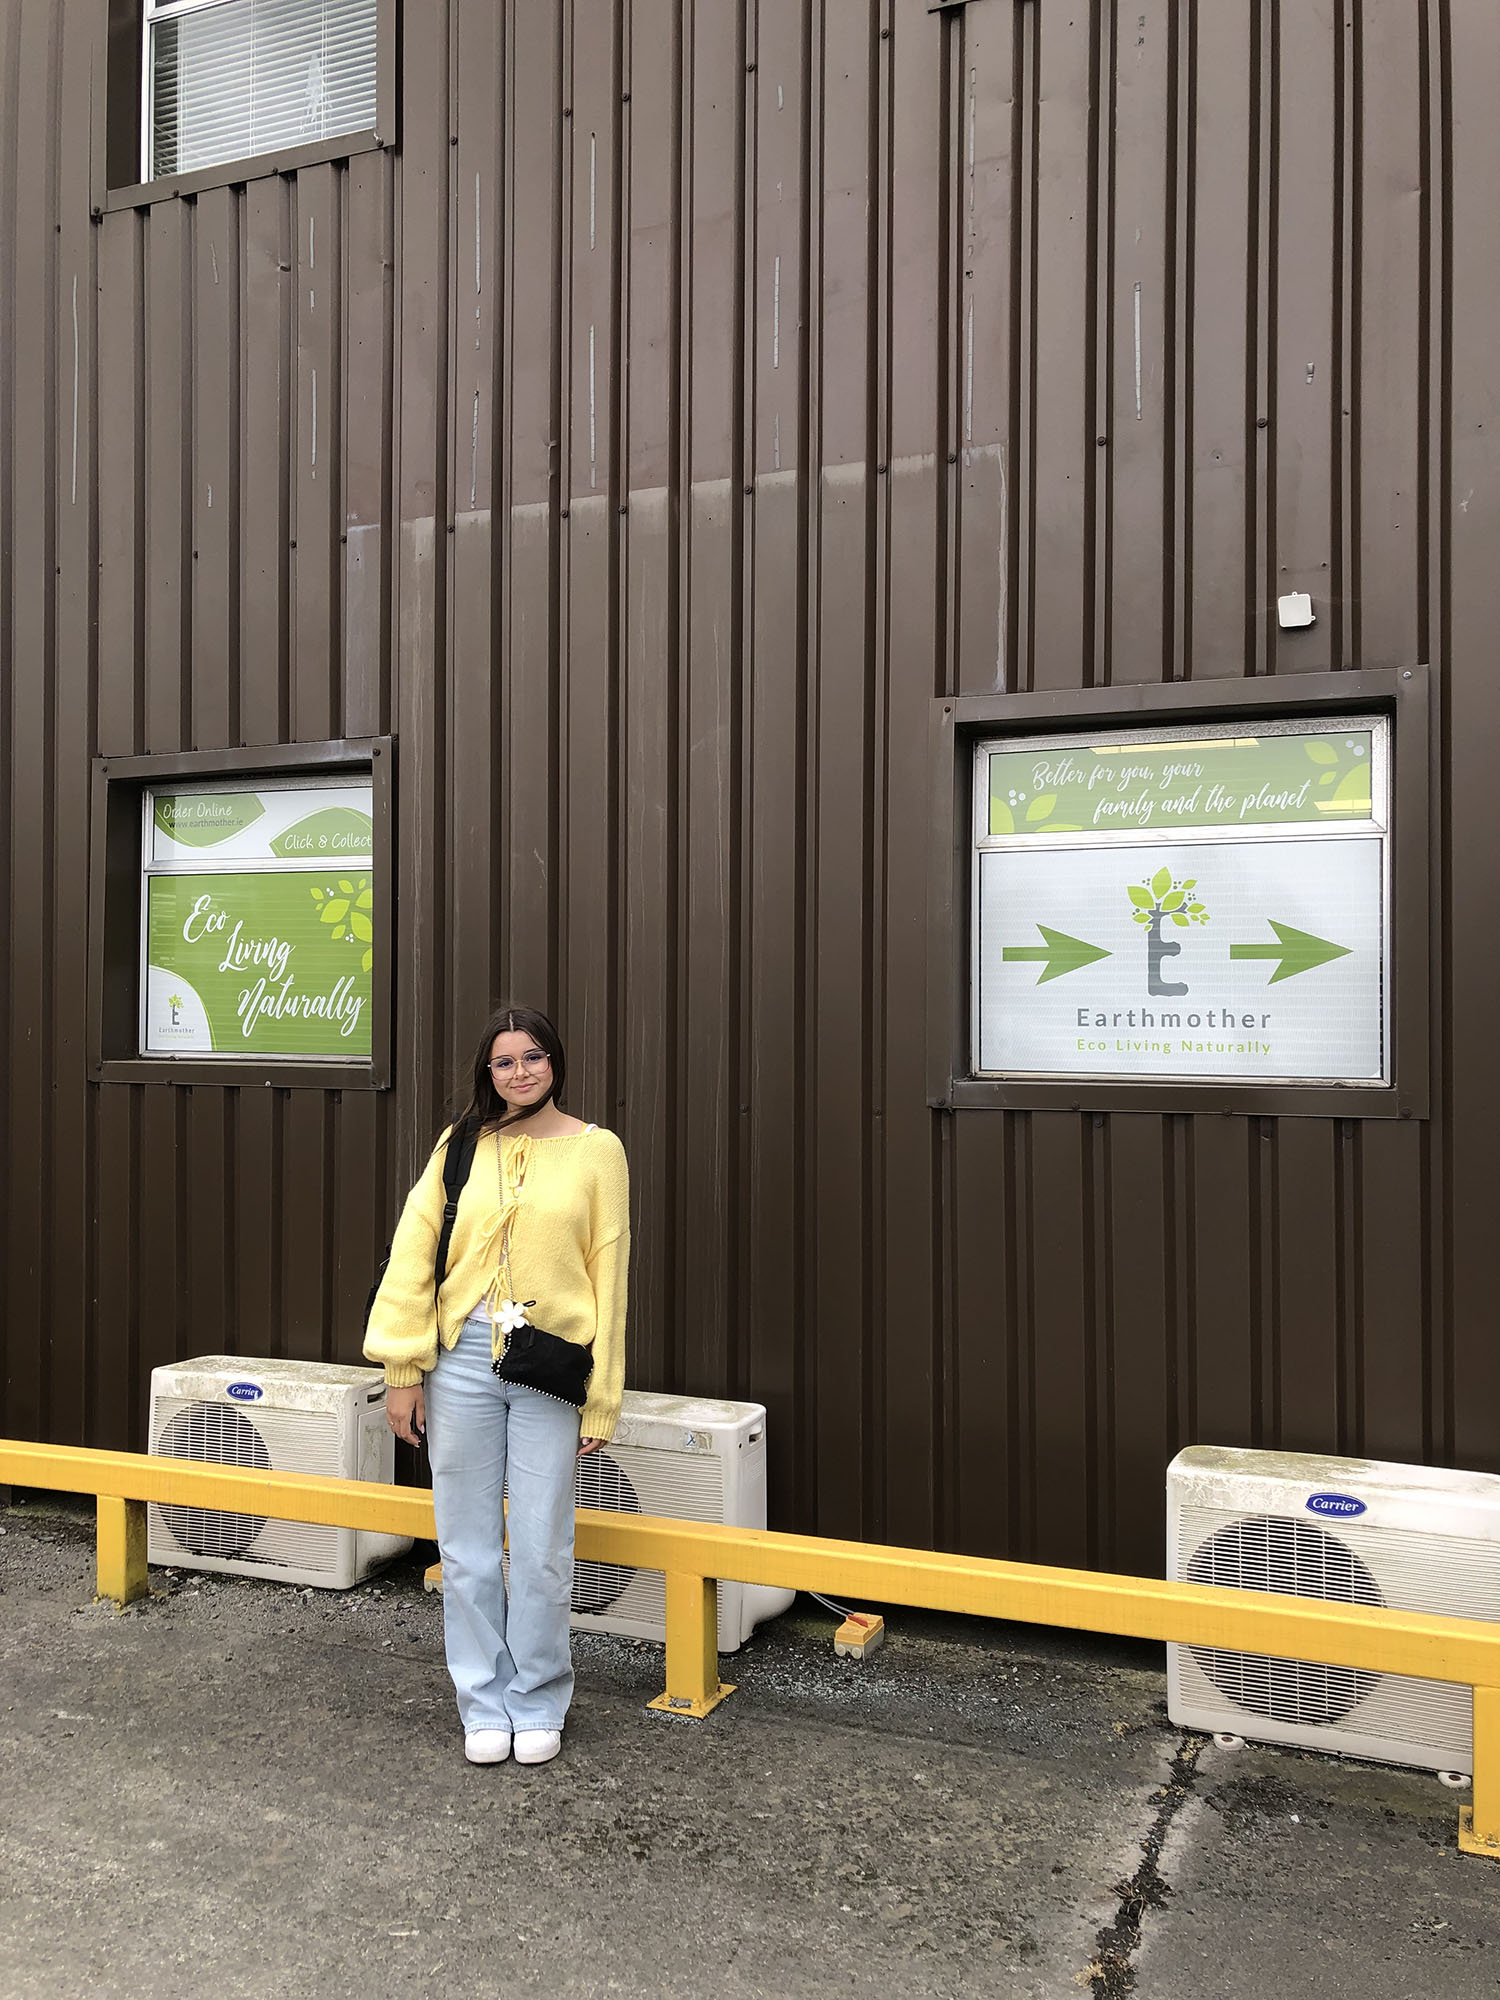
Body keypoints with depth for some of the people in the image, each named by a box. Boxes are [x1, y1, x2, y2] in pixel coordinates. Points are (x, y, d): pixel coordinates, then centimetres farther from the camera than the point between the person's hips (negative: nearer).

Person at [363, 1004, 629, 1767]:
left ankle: (539, 1705, 25)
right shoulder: (462, 1144, 5)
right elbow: (413, 1251, 2)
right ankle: (485, 1706, 25)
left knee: (542, 1552, 5)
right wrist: (403, 1371, -4)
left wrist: (601, 1402, 0)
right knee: (467, 1547, 9)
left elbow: (608, 1274, 1)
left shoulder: (596, 1150, 1)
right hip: (462, 1360, 2)